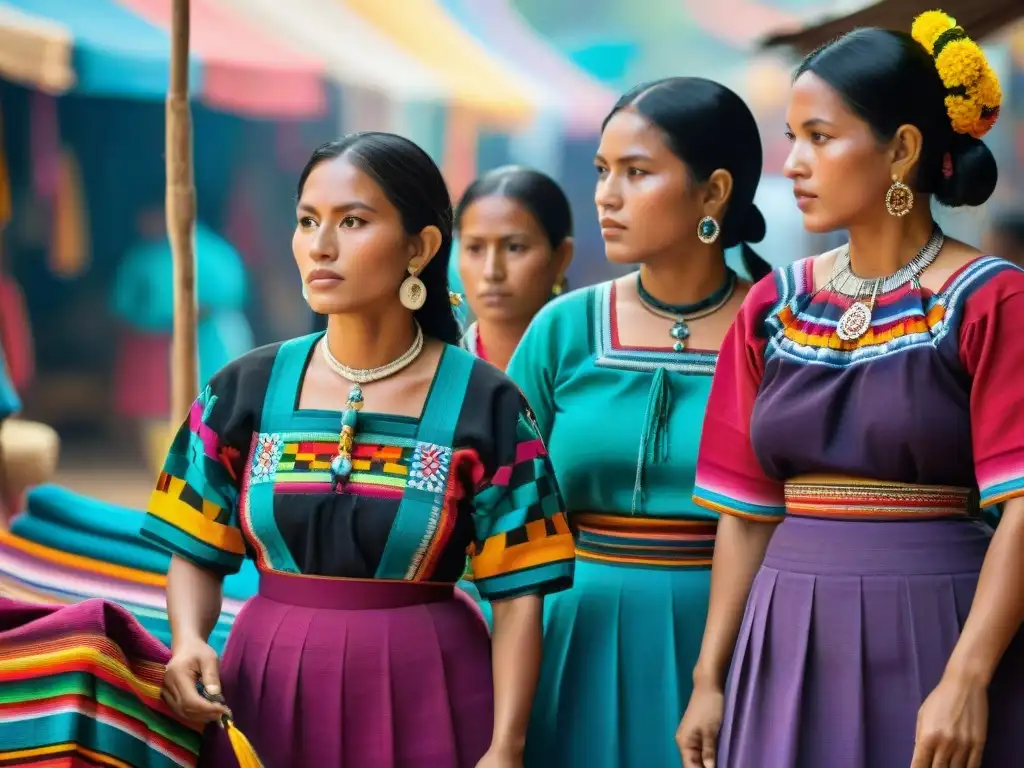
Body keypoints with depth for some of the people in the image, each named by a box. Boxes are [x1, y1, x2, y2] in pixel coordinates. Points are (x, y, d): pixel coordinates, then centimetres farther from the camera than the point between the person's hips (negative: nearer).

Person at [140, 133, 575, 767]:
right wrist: (189, 641, -14)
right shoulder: (246, 390, 2)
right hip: (267, 688, 2)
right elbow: (197, 553, 6)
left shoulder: (485, 405, -5)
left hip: (423, 692, -2)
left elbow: (518, 593, -7)